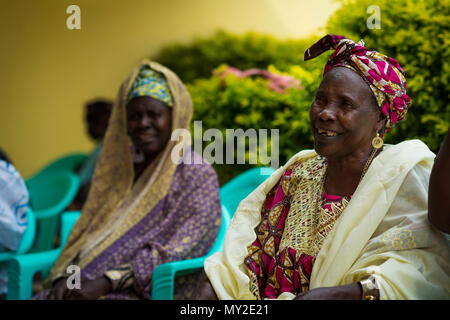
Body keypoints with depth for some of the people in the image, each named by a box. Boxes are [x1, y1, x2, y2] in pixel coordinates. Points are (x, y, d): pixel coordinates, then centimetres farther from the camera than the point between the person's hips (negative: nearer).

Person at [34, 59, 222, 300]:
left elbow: (177, 252, -11)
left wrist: (106, 282, -18)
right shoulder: (118, 167, 19)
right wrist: (63, 277, -4)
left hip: (151, 292, -5)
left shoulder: (198, 176, -1)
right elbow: (86, 231, 15)